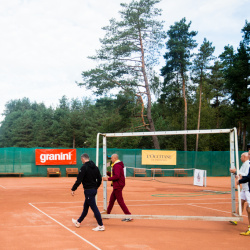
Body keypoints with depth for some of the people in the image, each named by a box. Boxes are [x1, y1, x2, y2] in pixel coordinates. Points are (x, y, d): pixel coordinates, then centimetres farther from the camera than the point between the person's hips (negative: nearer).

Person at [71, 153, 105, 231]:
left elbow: (79, 180, -19)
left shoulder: (84, 167, -15)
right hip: (94, 189, 9)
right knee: (85, 206, 20)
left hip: (88, 190, -9)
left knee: (94, 207, -5)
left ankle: (101, 226, -2)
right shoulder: (95, 167, 9)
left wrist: (73, 189, -11)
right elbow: (99, 179, 13)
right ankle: (78, 222, 35)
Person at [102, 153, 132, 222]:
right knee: (111, 199, 17)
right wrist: (108, 173, 9)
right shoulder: (117, 165, 16)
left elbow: (117, 176, -27)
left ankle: (129, 216, -7)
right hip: (117, 186, 11)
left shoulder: (117, 166, -17)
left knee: (120, 201, -8)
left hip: (118, 186, -11)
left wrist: (108, 179, -21)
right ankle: (108, 214, 26)